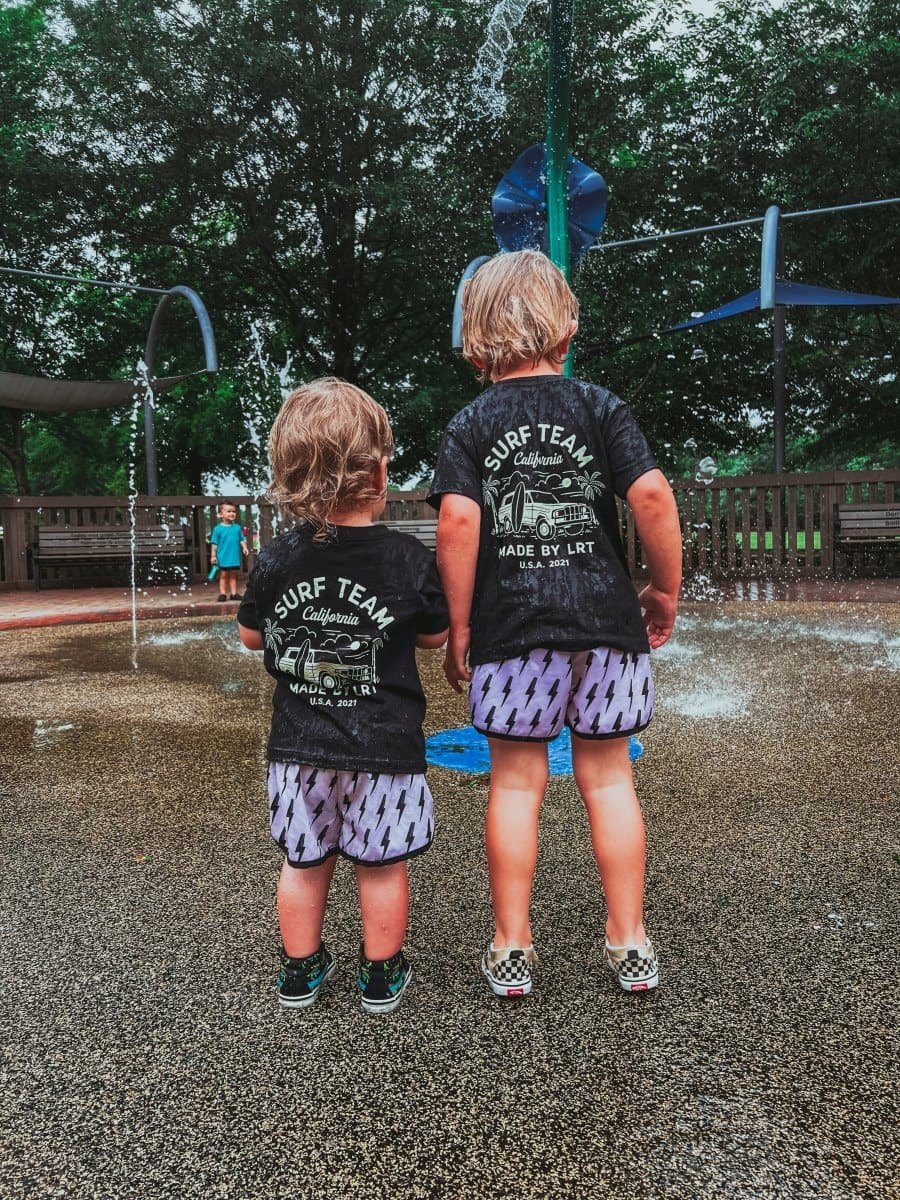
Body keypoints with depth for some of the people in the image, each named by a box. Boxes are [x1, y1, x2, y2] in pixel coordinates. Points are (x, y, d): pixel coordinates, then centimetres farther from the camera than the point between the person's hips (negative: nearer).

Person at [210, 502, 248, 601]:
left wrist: (244, 548, -8)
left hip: (235, 557, 3)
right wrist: (213, 555, -4)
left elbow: (242, 539, 9)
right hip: (223, 557, -3)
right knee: (224, 575, 4)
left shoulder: (237, 527, 3)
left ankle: (234, 593, 15)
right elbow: (214, 543, -2)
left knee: (233, 575, 10)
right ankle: (223, 593, 9)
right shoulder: (218, 529, -5)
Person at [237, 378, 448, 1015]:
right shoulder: (409, 558, -13)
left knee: (304, 861, 17)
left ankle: (300, 971, 33)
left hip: (298, 746, 3)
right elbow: (434, 635, 1)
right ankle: (382, 976, 28)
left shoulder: (277, 560, -7)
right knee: (381, 865, 13)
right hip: (384, 747, -2)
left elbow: (251, 635, 7)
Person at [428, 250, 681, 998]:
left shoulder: (470, 427, 2)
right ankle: (630, 944, 21)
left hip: (509, 629, -1)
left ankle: (512, 949, 18)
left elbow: (458, 522, -12)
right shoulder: (601, 407, 2)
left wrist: (458, 628, -4)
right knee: (608, 780, 11)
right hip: (605, 621, 1)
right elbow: (652, 495, -10)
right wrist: (666, 589, 3)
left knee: (516, 785, 9)